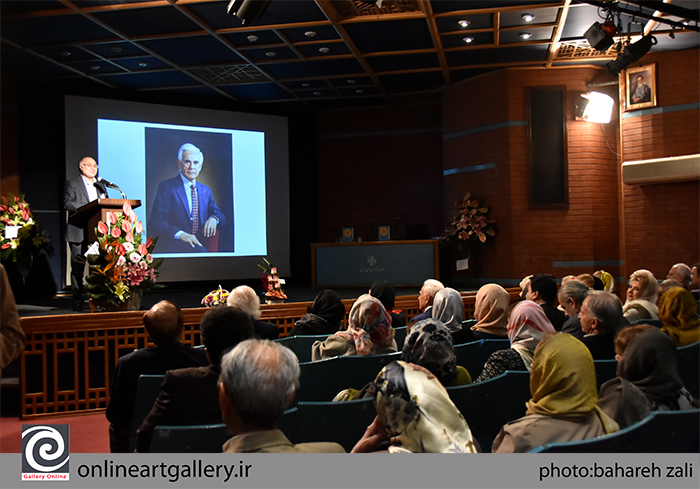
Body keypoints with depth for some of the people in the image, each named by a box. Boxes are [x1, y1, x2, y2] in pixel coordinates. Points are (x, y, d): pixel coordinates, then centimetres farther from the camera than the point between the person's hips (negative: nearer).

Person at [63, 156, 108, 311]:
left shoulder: (101, 185, 21)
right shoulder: (71, 184, 4)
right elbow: (68, 203, -10)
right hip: (79, 233, -4)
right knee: (77, 269, -1)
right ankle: (77, 302, 4)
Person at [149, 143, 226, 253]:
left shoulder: (206, 190, 23)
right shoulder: (166, 186, 4)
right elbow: (156, 221, -6)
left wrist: (214, 218, -10)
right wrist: (180, 234, -24)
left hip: (201, 243, 6)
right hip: (174, 245, -6)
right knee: (201, 252, -37)